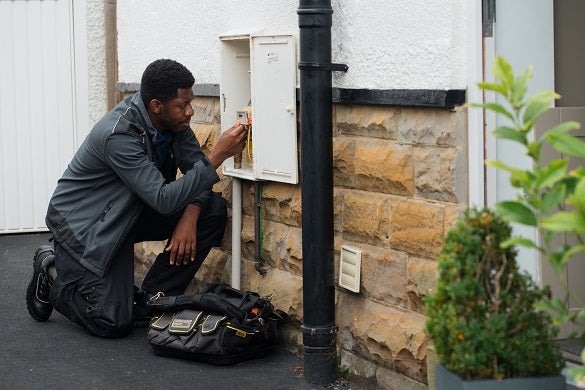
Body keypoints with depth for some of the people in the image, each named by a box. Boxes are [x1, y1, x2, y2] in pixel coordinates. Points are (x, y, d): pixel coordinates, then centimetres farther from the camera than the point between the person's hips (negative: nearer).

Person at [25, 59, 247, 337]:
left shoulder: (172, 119, -9)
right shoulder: (117, 134, -32)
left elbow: (196, 169, -2)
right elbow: (164, 200, -35)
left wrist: (190, 215, -22)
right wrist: (218, 155, -38)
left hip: (129, 212, 8)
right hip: (82, 221, -8)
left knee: (214, 210, -12)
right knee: (114, 323, -17)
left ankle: (149, 301, -3)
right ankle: (53, 273, 11)